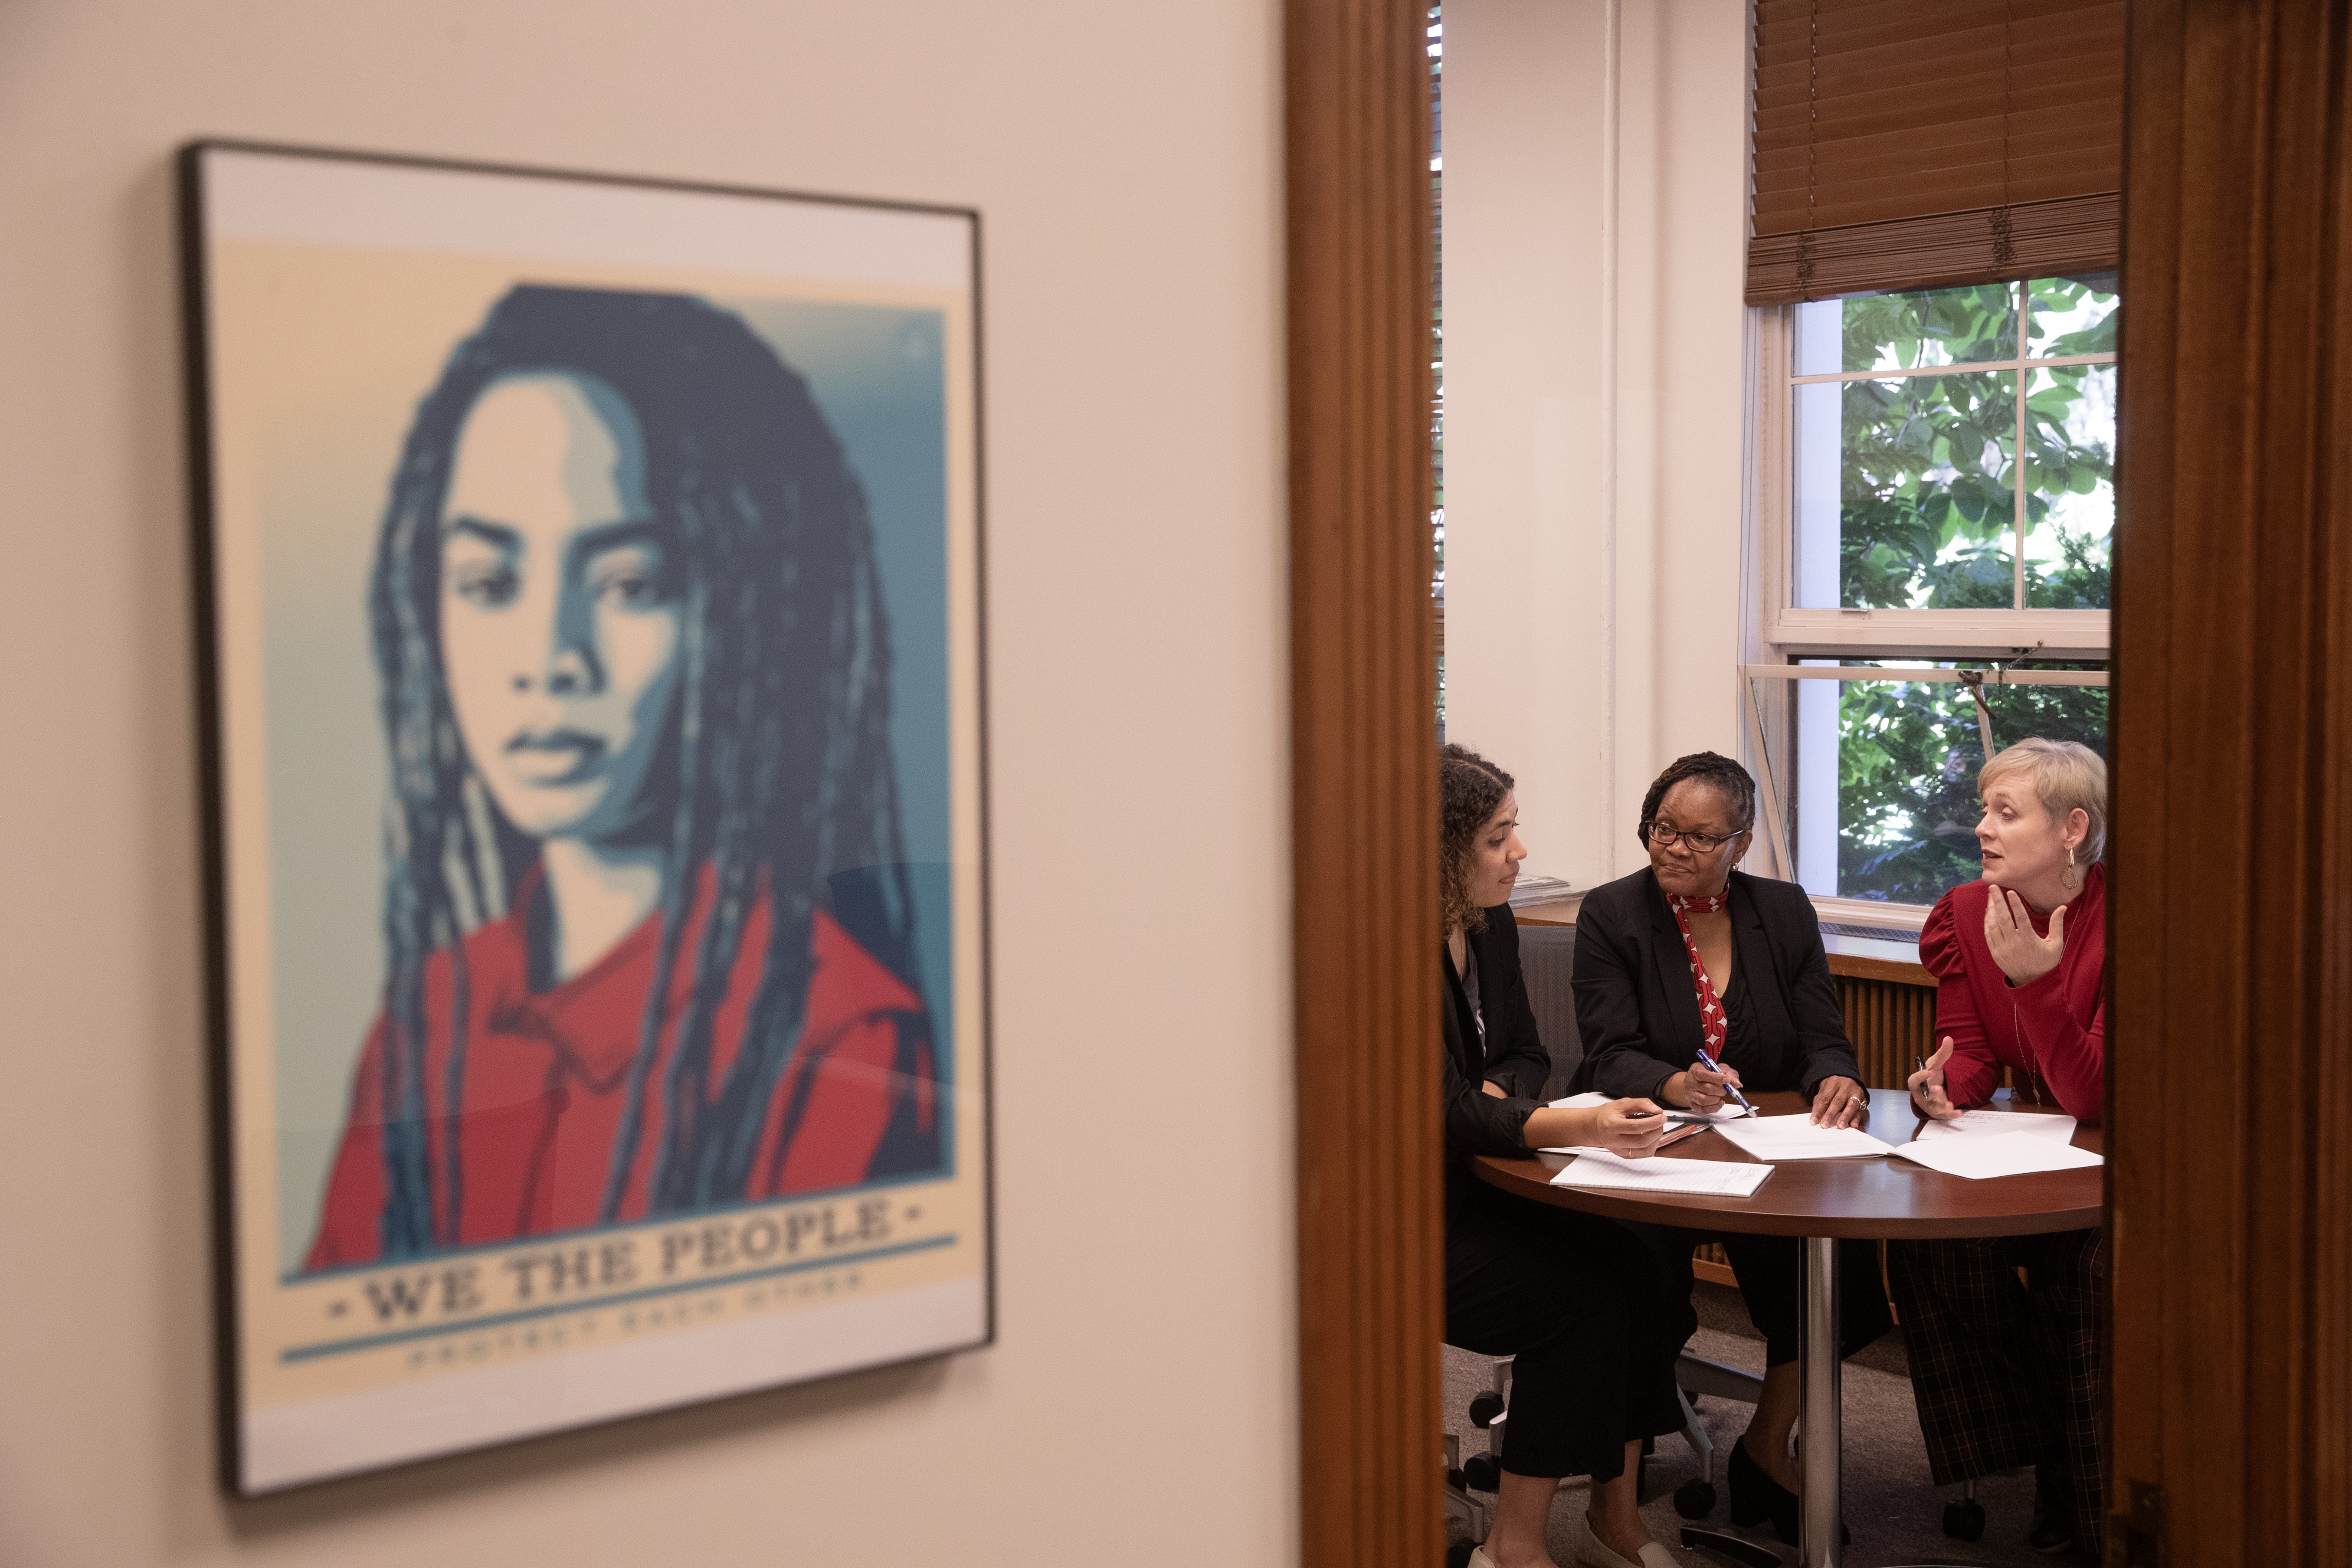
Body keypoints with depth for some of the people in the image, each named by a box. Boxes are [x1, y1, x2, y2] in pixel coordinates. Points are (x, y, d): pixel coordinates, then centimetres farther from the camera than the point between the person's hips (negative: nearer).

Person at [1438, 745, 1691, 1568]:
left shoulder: (1491, 928, 6)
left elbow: (1527, 1053, 17)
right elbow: (1448, 1113, -27)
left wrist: (1498, 1097, -8)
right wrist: (1581, 1127, -42)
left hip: (1472, 1189, 8)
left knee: (1637, 1266, -13)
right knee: (1580, 1299, -22)